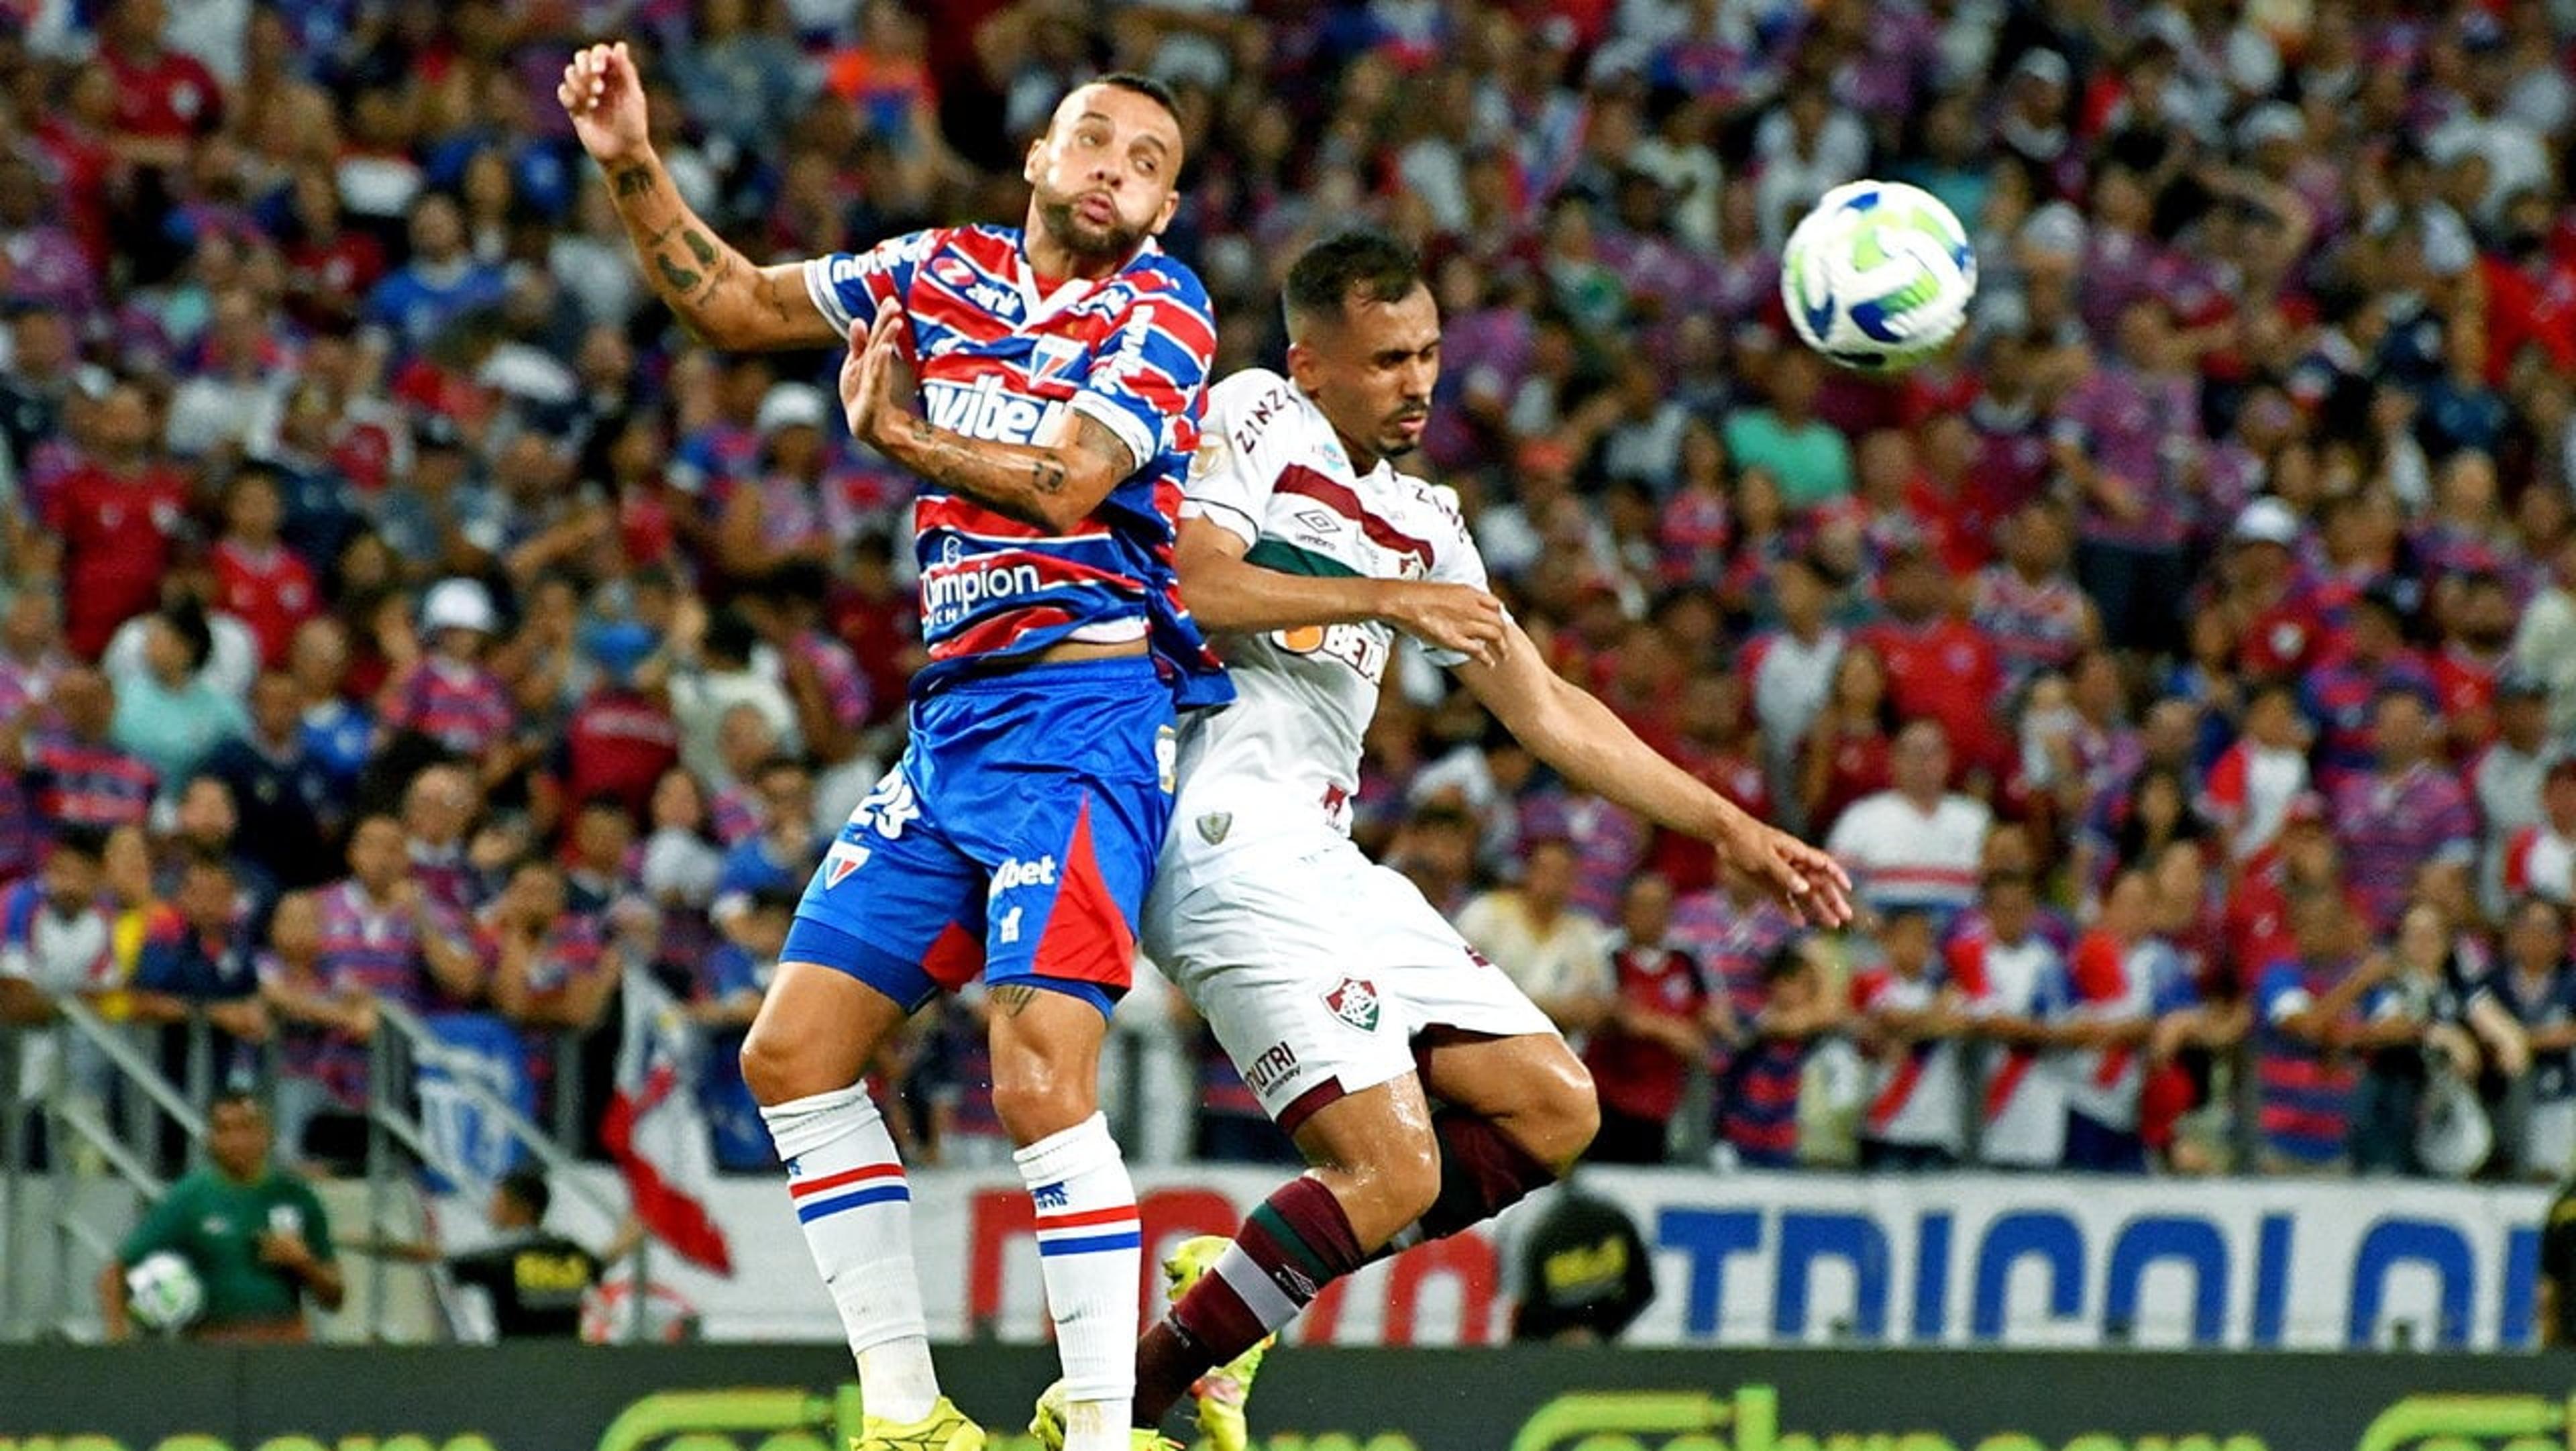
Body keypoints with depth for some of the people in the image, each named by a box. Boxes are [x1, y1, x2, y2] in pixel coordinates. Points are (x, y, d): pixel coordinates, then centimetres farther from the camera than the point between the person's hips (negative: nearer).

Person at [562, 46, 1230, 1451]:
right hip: (950, 718, 7)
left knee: (1040, 1080, -20)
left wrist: (894, 432, -3)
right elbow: (733, 302, 21)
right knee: (792, 1053, 5)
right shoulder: (943, 271, 14)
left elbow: (1064, 481, -16)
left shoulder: (1157, 313, -3)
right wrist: (631, 167, 9)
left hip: (1083, 713, -7)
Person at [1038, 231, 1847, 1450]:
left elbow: (1545, 711, 26)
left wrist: (1730, 829, 24)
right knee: (1395, 1170, -17)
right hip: (1231, 839, -9)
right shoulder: (1256, 418, 1)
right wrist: (1386, 599, -15)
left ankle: (1234, 1285, 6)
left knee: (1554, 1111, 4)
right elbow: (1188, 581, -16)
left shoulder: (1422, 524, 23)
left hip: (1328, 867, 9)